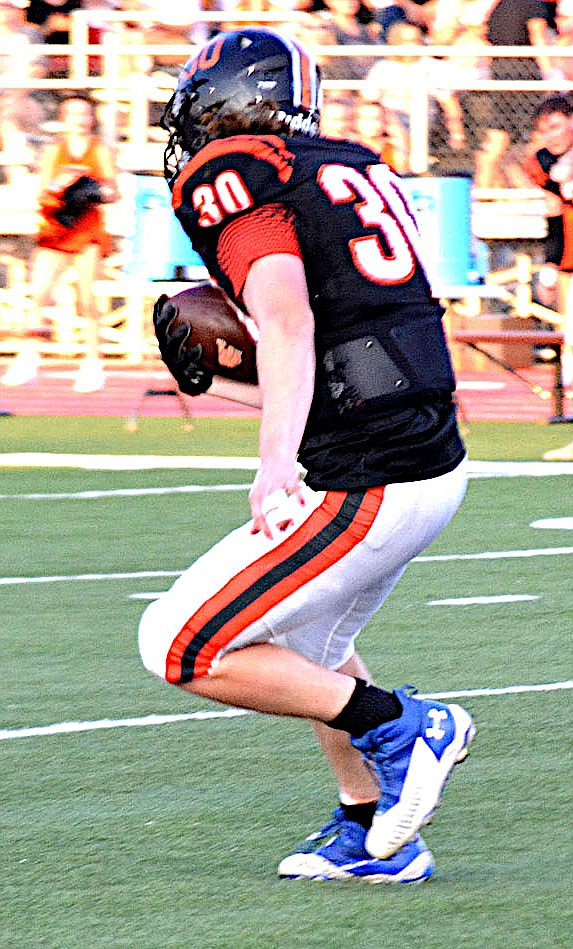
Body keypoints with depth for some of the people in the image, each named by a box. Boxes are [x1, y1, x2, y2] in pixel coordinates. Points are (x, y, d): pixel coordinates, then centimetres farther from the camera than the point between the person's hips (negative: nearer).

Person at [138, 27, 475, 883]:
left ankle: (398, 727, 0)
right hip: (436, 462, 9)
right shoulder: (358, 174, 17)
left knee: (183, 647, 0)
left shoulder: (232, 179, -8)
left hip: (363, 486, -9)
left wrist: (277, 457, -37)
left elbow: (287, 318, -25)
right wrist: (214, 380, 30)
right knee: (304, 642, 30)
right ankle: (371, 836, 29)